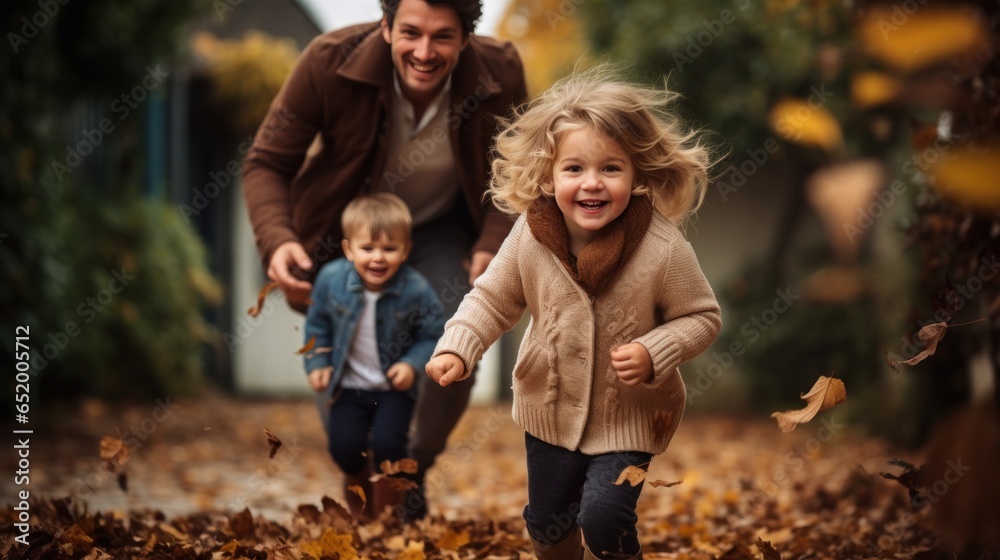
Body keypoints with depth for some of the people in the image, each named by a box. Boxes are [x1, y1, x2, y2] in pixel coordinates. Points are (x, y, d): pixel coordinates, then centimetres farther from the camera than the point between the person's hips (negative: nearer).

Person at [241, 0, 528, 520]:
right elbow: (266, 163, -21)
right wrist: (277, 241, -39)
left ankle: (414, 469, 16)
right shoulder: (329, 62, -31)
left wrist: (494, 245, -22)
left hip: (442, 230, 1)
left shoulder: (500, 74, -26)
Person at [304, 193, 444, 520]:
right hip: (348, 384, 2)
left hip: (394, 386, -2)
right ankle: (357, 480, 30)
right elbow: (317, 325, 2)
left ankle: (387, 505, 12)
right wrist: (317, 364, -4)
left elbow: (432, 336, -8)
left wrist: (413, 364, -22)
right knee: (343, 444, -10)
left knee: (387, 441, -18)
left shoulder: (415, 290, -18)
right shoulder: (331, 279, -14)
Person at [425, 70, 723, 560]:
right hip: (552, 405, 3)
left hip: (630, 413, -3)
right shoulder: (530, 236, -19)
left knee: (603, 519, -12)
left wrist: (653, 353, -28)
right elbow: (494, 299, -3)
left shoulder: (662, 247, -26)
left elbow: (702, 317, -13)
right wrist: (456, 349, -18)